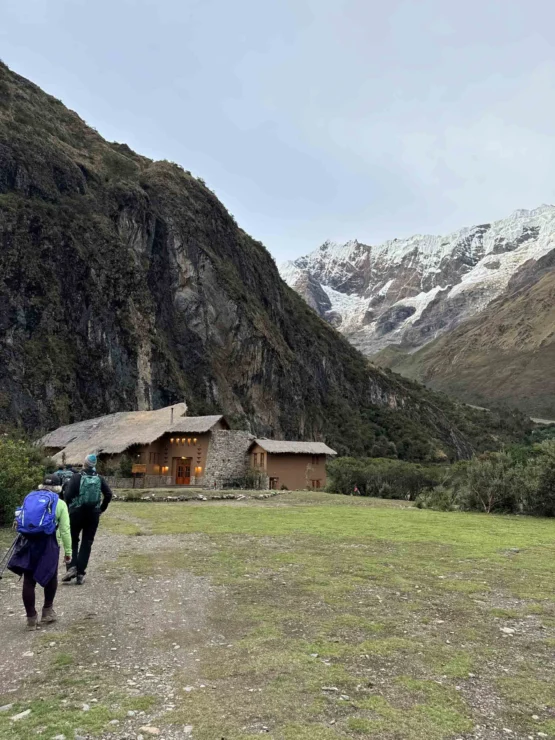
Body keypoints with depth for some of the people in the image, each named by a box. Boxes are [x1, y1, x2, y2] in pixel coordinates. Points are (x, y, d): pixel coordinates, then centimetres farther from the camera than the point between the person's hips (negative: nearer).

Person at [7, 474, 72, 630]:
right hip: (48, 543, -3)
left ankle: (31, 618, 14)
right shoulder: (59, 504, 3)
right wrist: (68, 551, 3)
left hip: (27, 542, 3)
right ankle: (47, 611, 28)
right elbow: (65, 530, -2)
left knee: (28, 581, 9)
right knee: (51, 577, 19)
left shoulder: (29, 498, 14)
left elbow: (21, 521, 14)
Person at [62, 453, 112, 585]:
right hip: (93, 514, 2)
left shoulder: (77, 477, -7)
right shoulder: (99, 479, 3)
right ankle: (80, 573, 8)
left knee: (73, 540, 14)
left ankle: (72, 567, -2)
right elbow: (108, 494, -1)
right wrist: (101, 508, 10)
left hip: (77, 513, -2)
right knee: (87, 543, 9)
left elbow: (68, 495, -13)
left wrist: (68, 509, 2)